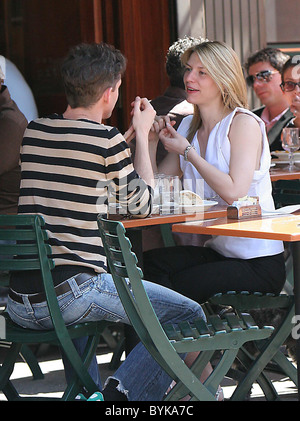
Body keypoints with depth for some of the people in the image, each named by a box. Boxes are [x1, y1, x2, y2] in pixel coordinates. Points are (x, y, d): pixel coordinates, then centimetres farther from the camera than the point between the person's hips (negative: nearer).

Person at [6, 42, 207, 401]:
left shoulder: (33, 132, 10)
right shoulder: (106, 140, -9)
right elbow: (143, 204, 6)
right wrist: (142, 133, 15)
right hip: (70, 294, -7)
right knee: (189, 315, 3)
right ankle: (125, 389, -10)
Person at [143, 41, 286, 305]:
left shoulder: (243, 123, -9)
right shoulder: (189, 127, 11)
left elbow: (233, 193, -23)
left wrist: (187, 151, -15)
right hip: (216, 250, 6)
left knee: (178, 287, -22)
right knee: (149, 264, -19)